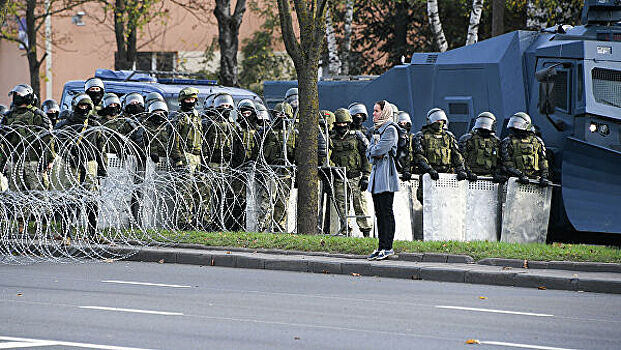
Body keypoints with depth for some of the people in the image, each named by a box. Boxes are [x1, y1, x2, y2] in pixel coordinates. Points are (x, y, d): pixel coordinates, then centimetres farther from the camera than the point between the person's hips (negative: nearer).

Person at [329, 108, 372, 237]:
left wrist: (366, 177, -4)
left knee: (360, 205, -4)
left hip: (356, 177, -2)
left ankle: (366, 231, 0)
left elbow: (366, 157, 2)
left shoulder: (356, 137, 2)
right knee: (341, 206, 0)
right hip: (339, 179, 2)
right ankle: (345, 231, 6)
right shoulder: (331, 139, 8)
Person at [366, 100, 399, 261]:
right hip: (376, 170, 9)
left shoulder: (390, 130, -9)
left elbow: (379, 150, -17)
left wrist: (373, 150, 3)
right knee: (379, 212, 8)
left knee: (386, 212, -9)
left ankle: (387, 247, -9)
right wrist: (374, 153, -4)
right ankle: (381, 247, 10)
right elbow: (369, 153, 17)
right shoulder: (377, 130, 20)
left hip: (386, 172, -9)